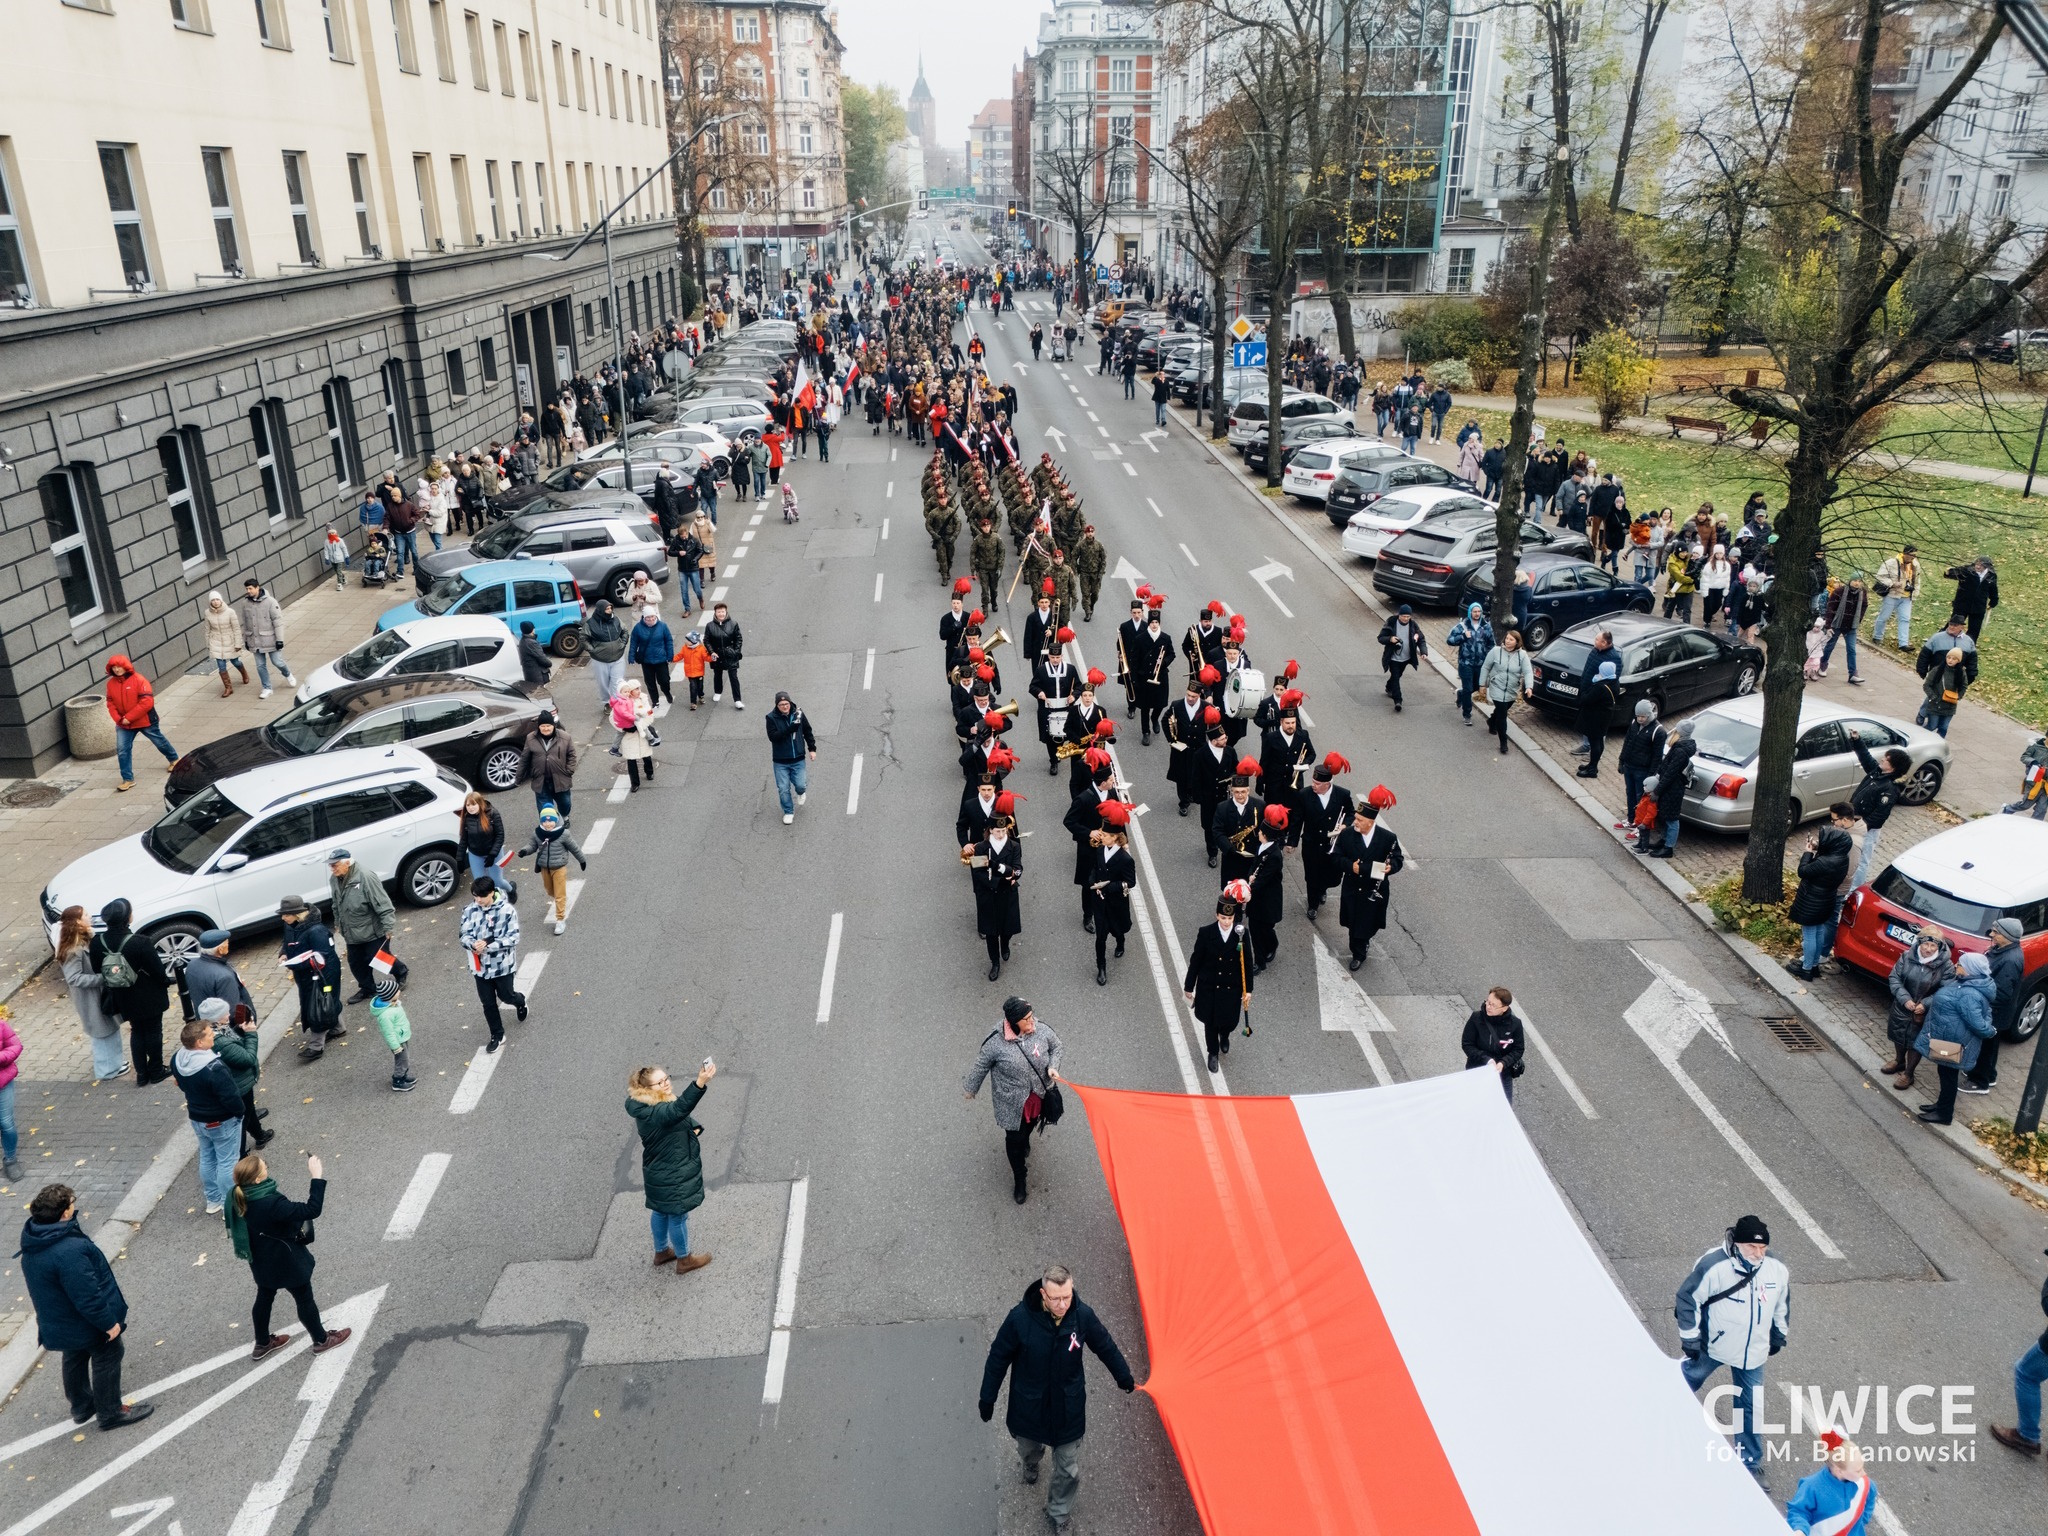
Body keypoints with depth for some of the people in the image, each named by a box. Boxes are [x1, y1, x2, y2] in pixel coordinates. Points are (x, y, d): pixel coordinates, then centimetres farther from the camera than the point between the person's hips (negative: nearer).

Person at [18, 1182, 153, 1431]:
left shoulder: (33, 1242, -8)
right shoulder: (69, 1251, -39)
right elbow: (87, 1295, -32)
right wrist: (108, 1322, -18)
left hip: (58, 1322, 9)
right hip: (86, 1324, -9)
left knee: (75, 1359, 28)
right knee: (106, 1361, 12)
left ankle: (81, 1406, 47)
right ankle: (110, 1412, 27)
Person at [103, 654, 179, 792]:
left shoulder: (138, 680, -18)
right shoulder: (111, 683, -2)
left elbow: (147, 702, -23)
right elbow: (110, 703, 4)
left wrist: (129, 717, -22)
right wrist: (118, 719, -13)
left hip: (145, 721, -4)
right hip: (123, 724, 4)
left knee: (159, 741, 16)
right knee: (122, 750, -4)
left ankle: (174, 759, 43)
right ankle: (128, 779, 4)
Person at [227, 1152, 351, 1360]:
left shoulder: (237, 1197, -15)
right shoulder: (271, 1204, -39)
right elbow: (312, 1210, -39)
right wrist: (317, 1177, -38)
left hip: (261, 1261, 7)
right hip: (285, 1262, -7)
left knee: (264, 1298, 27)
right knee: (304, 1299, 15)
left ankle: (263, 1344, 47)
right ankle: (321, 1340, 34)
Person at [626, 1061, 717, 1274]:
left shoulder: (661, 1105, -1)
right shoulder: (652, 1113, -33)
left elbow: (684, 1119, 14)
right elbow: (680, 1108, -53)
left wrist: (694, 1128, -9)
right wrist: (700, 1082, -65)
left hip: (662, 1174, 10)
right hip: (670, 1178, -10)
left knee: (661, 1212, 26)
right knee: (677, 1216, 9)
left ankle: (661, 1252, 45)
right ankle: (684, 1260, 28)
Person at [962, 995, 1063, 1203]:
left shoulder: (1042, 1031, -21)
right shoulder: (996, 1043, -29)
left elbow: (1055, 1046, 1)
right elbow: (981, 1066, -11)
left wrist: (1053, 1067, -16)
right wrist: (970, 1088, 4)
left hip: (1039, 1097, 4)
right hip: (1012, 1104, -4)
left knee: (1029, 1126, 31)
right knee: (1015, 1139, 10)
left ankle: (1024, 1142, 66)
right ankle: (1019, 1180, 34)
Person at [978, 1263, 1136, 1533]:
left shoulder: (1083, 1315, -24)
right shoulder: (1020, 1318, -29)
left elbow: (1106, 1348, -3)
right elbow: (999, 1357, -13)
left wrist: (1124, 1378, 12)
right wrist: (987, 1398, -3)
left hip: (1068, 1406, 0)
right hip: (1029, 1403, 0)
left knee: (1069, 1470, 11)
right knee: (1028, 1448, 29)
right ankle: (1031, 1464, 66)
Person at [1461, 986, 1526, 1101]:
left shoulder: (1515, 1024, -15)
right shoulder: (1476, 1018, -18)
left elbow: (1518, 1049, -6)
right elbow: (1467, 1045, -13)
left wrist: (1503, 1063, -22)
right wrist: (1486, 1059, -25)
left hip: (1503, 1075, 0)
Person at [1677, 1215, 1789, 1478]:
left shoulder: (1777, 1270, -15)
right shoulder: (1713, 1266, -29)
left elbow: (1782, 1305, 7)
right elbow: (1687, 1299, -17)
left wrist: (1779, 1336, 17)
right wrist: (1690, 1338, -12)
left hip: (1753, 1353, 3)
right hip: (1713, 1345, -3)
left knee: (1750, 1406, 11)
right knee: (1689, 1380, 21)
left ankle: (1750, 1460, 30)